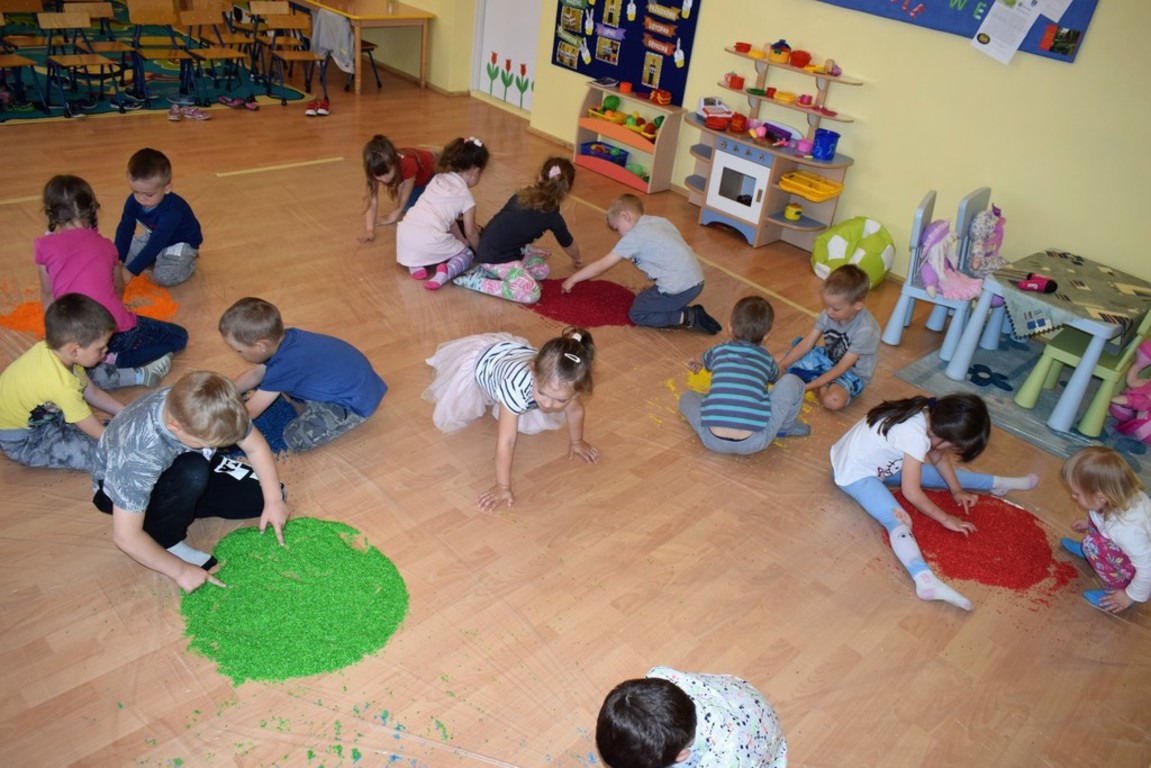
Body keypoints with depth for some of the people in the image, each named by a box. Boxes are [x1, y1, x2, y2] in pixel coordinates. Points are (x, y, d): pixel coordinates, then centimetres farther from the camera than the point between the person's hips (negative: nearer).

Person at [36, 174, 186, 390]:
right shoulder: (105, 245, 9)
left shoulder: (44, 246, 4)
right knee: (178, 336, 20)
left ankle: (96, 366, 0)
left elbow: (47, 296, 14)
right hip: (116, 331, -1)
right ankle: (113, 361, 0)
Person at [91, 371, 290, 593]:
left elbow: (256, 447, -13)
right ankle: (168, 542, -12)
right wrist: (181, 570, -27)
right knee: (192, 473, -37)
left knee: (262, 495, -9)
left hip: (180, 465, 5)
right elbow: (126, 536, -34)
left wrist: (274, 500, -18)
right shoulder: (138, 453, -41)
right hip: (121, 488, -5)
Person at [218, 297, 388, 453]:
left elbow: (249, 412, -18)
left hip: (356, 401, -9)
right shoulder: (283, 340, -6)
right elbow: (255, 374, 14)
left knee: (295, 439, -19)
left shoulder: (284, 366, -30)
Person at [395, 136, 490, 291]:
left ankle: (416, 263, 11)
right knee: (467, 253, 16)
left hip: (405, 233, 6)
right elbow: (470, 233, 10)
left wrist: (461, 240, 37)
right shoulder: (465, 196, 3)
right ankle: (446, 272, -12)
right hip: (428, 242, -6)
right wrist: (478, 251, 30)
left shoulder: (438, 178, 20)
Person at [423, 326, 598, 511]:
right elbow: (506, 440, -43)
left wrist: (577, 442, 3)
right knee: (447, 419, 12)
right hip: (480, 362, -4)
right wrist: (503, 486, -39)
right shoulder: (517, 386, -51)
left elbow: (575, 410, -11)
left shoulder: (561, 383, -35)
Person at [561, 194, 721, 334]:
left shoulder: (634, 236, -5)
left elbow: (602, 266, -2)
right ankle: (690, 312, 8)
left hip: (678, 287, -8)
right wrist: (653, 289, 22)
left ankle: (688, 318, -4)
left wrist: (572, 280, 9)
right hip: (696, 280, 8)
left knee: (637, 314, 6)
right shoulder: (660, 221, 16)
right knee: (646, 299, 24)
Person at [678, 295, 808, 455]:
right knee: (792, 382, 13)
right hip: (753, 443, -2)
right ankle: (786, 427, 33)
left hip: (713, 441, 2)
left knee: (686, 397, 30)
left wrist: (699, 365, 71)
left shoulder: (719, 350, 19)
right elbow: (776, 380, 42)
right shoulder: (766, 358, 17)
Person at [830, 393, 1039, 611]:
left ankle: (999, 484, 35)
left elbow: (939, 457, 13)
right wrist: (946, 519, -16)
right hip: (854, 473, -9)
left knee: (943, 475, 16)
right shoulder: (916, 437, -33)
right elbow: (911, 492, -27)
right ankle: (925, 581, -47)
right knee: (898, 520, -30)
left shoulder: (929, 413, -7)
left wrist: (957, 490, 10)